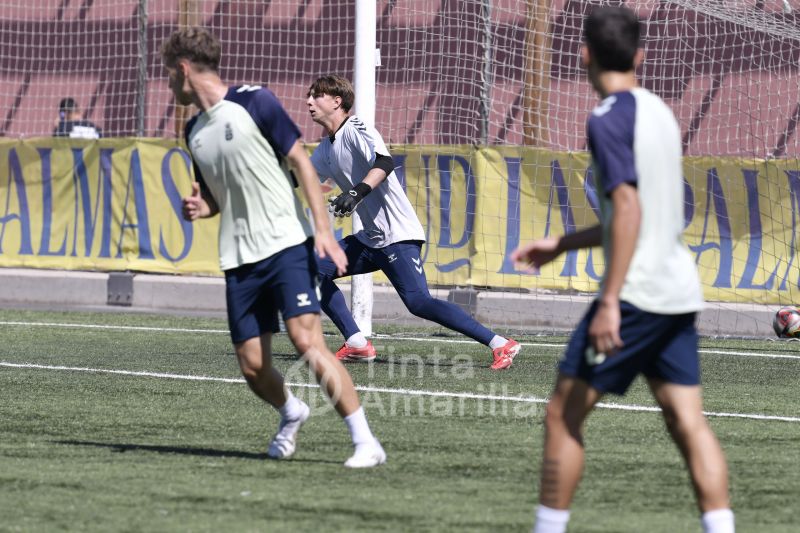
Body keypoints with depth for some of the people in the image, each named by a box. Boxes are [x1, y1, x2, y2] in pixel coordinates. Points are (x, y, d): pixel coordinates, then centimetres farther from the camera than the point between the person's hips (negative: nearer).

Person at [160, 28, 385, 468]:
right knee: (252, 367, 2)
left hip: (287, 245, -6)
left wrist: (323, 229, -14)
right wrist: (197, 208, 1)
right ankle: (291, 414, 34)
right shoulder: (195, 132, 14)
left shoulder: (254, 102, -6)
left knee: (307, 339, -21)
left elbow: (300, 162, -6)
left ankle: (366, 442, -17)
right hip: (239, 260, 6)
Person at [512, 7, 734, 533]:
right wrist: (562, 243, 29)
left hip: (636, 292, -8)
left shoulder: (608, 120, -11)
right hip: (680, 292, 8)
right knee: (688, 421, 4)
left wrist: (609, 302, -23)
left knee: (564, 414, 1)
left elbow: (628, 208, -21)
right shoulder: (661, 112, 15)